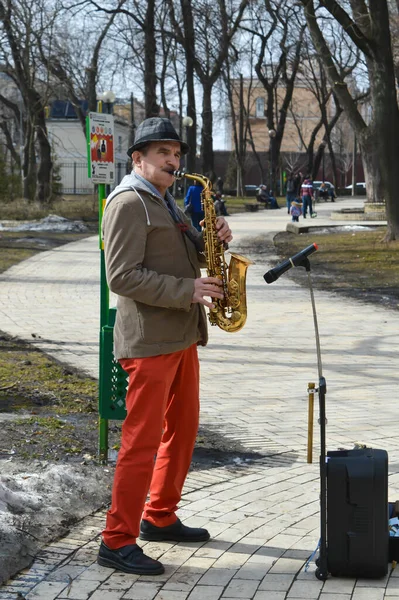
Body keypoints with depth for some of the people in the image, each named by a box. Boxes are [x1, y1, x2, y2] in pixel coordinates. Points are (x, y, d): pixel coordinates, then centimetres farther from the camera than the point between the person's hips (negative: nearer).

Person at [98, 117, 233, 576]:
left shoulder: (165, 202, 19)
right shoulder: (128, 203, -12)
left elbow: (187, 254, 21)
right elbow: (123, 277, -20)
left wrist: (212, 240, 0)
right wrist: (187, 291, -24)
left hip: (181, 336, 10)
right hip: (149, 340, -10)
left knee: (183, 429, 16)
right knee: (143, 439, -8)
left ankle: (159, 518, 30)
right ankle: (116, 543, -2)